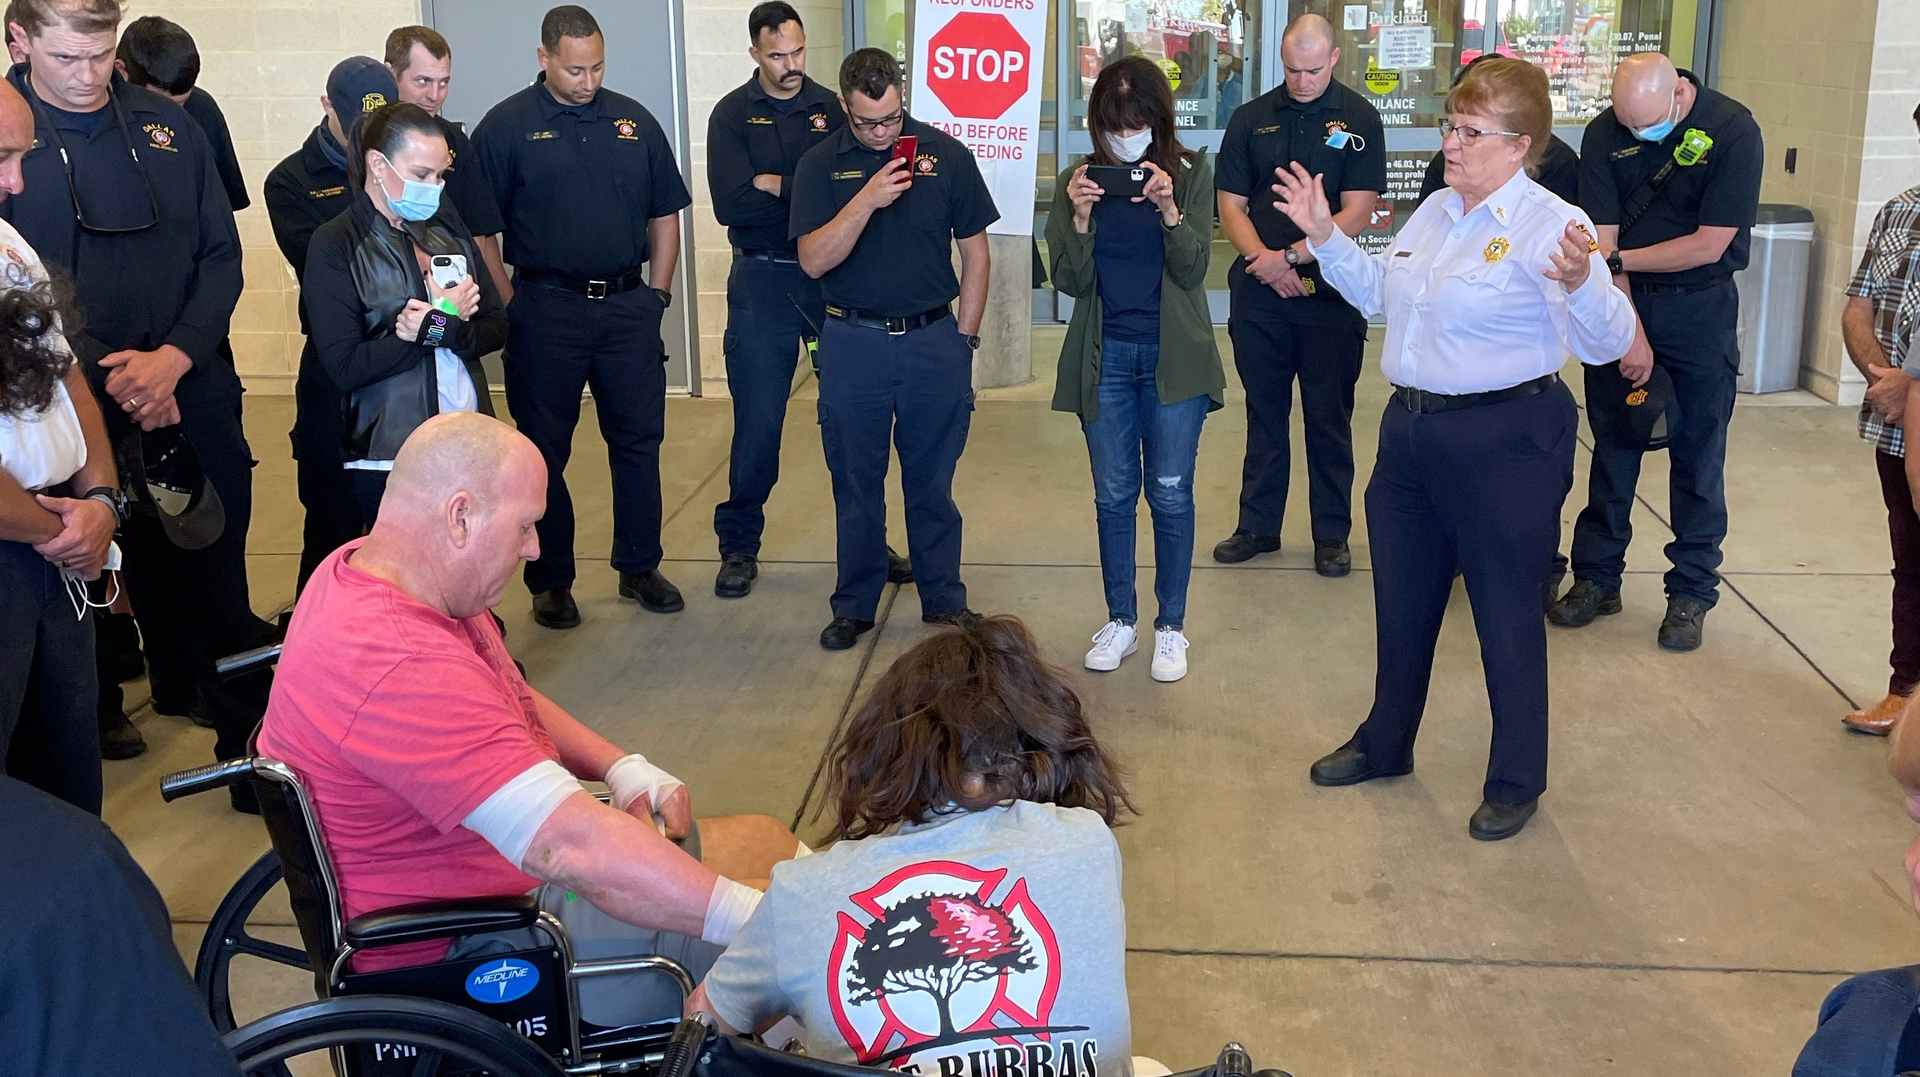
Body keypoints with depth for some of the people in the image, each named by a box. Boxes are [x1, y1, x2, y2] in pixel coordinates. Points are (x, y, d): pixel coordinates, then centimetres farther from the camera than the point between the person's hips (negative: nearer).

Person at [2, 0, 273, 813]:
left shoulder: (167, 126, 6)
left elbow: (221, 256, 6)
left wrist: (174, 358, -9)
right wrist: (106, 375, -15)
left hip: (194, 399, 2)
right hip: (77, 411, -2)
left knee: (220, 599, 8)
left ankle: (257, 755, 20)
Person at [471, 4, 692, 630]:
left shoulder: (632, 121, 8)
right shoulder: (506, 126, -2)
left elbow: (664, 214, 13)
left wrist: (656, 293, 5)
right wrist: (511, 304, -9)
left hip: (628, 305, 3)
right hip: (545, 309, -3)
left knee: (639, 440, 8)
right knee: (545, 450, 5)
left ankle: (639, 568, 22)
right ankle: (550, 582, 17)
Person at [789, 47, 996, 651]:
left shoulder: (946, 155, 1)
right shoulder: (820, 166, 0)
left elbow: (974, 254, 6)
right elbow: (813, 261, -10)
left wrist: (963, 337, 3)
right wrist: (867, 199, -21)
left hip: (933, 339, 0)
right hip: (852, 345, 0)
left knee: (932, 482, 9)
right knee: (855, 483, 9)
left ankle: (944, 600, 23)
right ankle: (855, 605, 22)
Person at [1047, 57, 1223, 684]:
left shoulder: (1191, 174, -2)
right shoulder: (1079, 180, 1)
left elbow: (1192, 271, -8)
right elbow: (1071, 282, -3)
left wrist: (1169, 209, -23)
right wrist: (1079, 217, -19)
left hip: (1173, 357, -1)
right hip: (1105, 357, 2)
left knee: (1170, 493, 3)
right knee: (1113, 495, 10)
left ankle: (1171, 627, 16)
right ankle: (1120, 620, 23)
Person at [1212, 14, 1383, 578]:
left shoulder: (1358, 119, -2)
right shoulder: (1251, 118, 5)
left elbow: (1357, 213, -9)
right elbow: (1231, 206, 3)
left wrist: (1291, 256, -15)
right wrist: (1264, 260, -13)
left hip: (1331, 293, -2)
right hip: (1259, 293, 3)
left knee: (1329, 418, 5)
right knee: (1264, 413, 11)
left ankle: (1332, 534, 15)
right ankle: (1258, 525, 21)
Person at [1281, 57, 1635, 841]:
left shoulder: (1550, 225, -16)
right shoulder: (1436, 212, 8)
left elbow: (1607, 343, -24)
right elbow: (1378, 292, 22)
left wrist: (1580, 284, -42)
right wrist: (1325, 239, 11)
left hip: (1506, 440, -8)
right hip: (1412, 428, 8)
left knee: (1506, 615, 5)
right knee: (1401, 600, 20)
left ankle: (1517, 781, 23)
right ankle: (1385, 743, 39)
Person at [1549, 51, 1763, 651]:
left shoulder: (1733, 131, -14)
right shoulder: (1605, 135, -6)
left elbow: (1708, 246, -16)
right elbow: (1603, 244, -9)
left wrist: (1620, 259, -13)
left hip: (1699, 312, -2)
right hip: (1619, 307, 2)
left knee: (1697, 456, 4)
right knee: (1612, 449, 8)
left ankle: (1692, 591, 14)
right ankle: (1597, 578, 19)